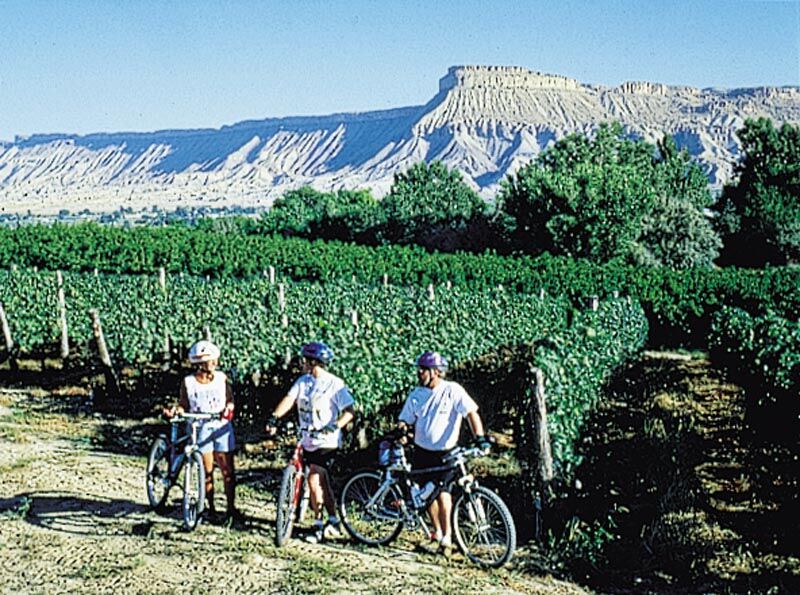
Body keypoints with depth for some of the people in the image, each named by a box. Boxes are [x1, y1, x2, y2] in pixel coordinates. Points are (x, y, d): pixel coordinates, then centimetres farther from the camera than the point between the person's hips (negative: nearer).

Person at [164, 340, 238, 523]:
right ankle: (211, 508, 14)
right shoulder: (188, 382, -3)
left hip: (221, 427, 1)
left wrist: (228, 408, -15)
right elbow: (184, 405, 2)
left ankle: (231, 507, 8)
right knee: (207, 470, 2)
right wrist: (175, 410, -19)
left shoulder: (221, 378, 1)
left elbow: (230, 399, 6)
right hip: (200, 427, -1)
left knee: (227, 470, -1)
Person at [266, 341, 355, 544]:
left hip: (327, 442, -6)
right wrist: (275, 417, -22)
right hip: (308, 441, 6)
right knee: (322, 483, 12)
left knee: (314, 480, -12)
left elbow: (349, 411, -13)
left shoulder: (335, 384, -10)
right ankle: (333, 522, 22)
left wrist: (335, 425, -29)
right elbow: (289, 399, -6)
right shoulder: (303, 381, 7)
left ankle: (319, 525, 2)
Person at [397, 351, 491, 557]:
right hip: (422, 451, 4)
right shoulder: (416, 394, 3)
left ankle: (447, 536, -2)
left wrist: (480, 437, -30)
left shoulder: (453, 390, -10)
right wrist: (403, 428, -16)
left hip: (445, 453, -4)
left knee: (442, 492, -16)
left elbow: (471, 412, -17)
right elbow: (405, 419, 7)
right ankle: (437, 532, 28)